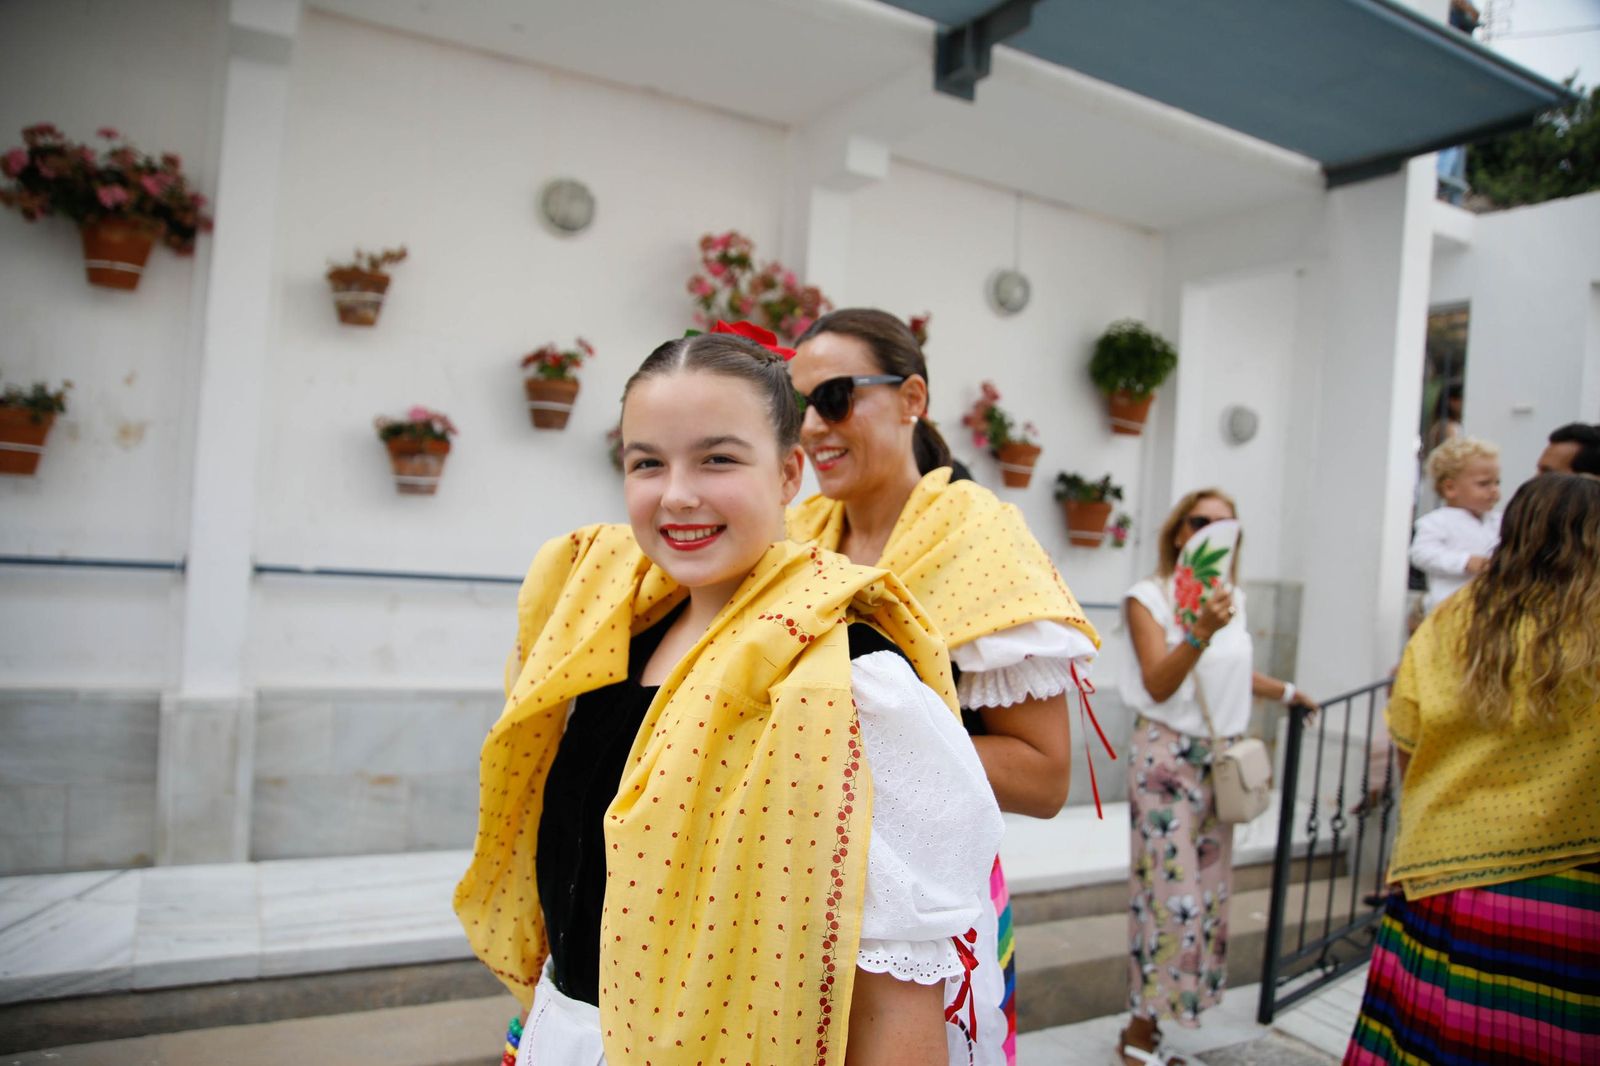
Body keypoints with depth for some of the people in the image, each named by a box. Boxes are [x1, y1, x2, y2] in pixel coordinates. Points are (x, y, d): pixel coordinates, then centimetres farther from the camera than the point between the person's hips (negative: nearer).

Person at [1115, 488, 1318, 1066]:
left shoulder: (1233, 597, 11)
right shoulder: (1149, 597, -8)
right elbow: (1158, 684, -19)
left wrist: (1286, 692, 37)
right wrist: (1201, 631, -32)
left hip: (1220, 757, 7)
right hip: (1166, 755, -7)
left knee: (1209, 891, 8)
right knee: (1171, 892, -6)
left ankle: (1160, 1016, 21)